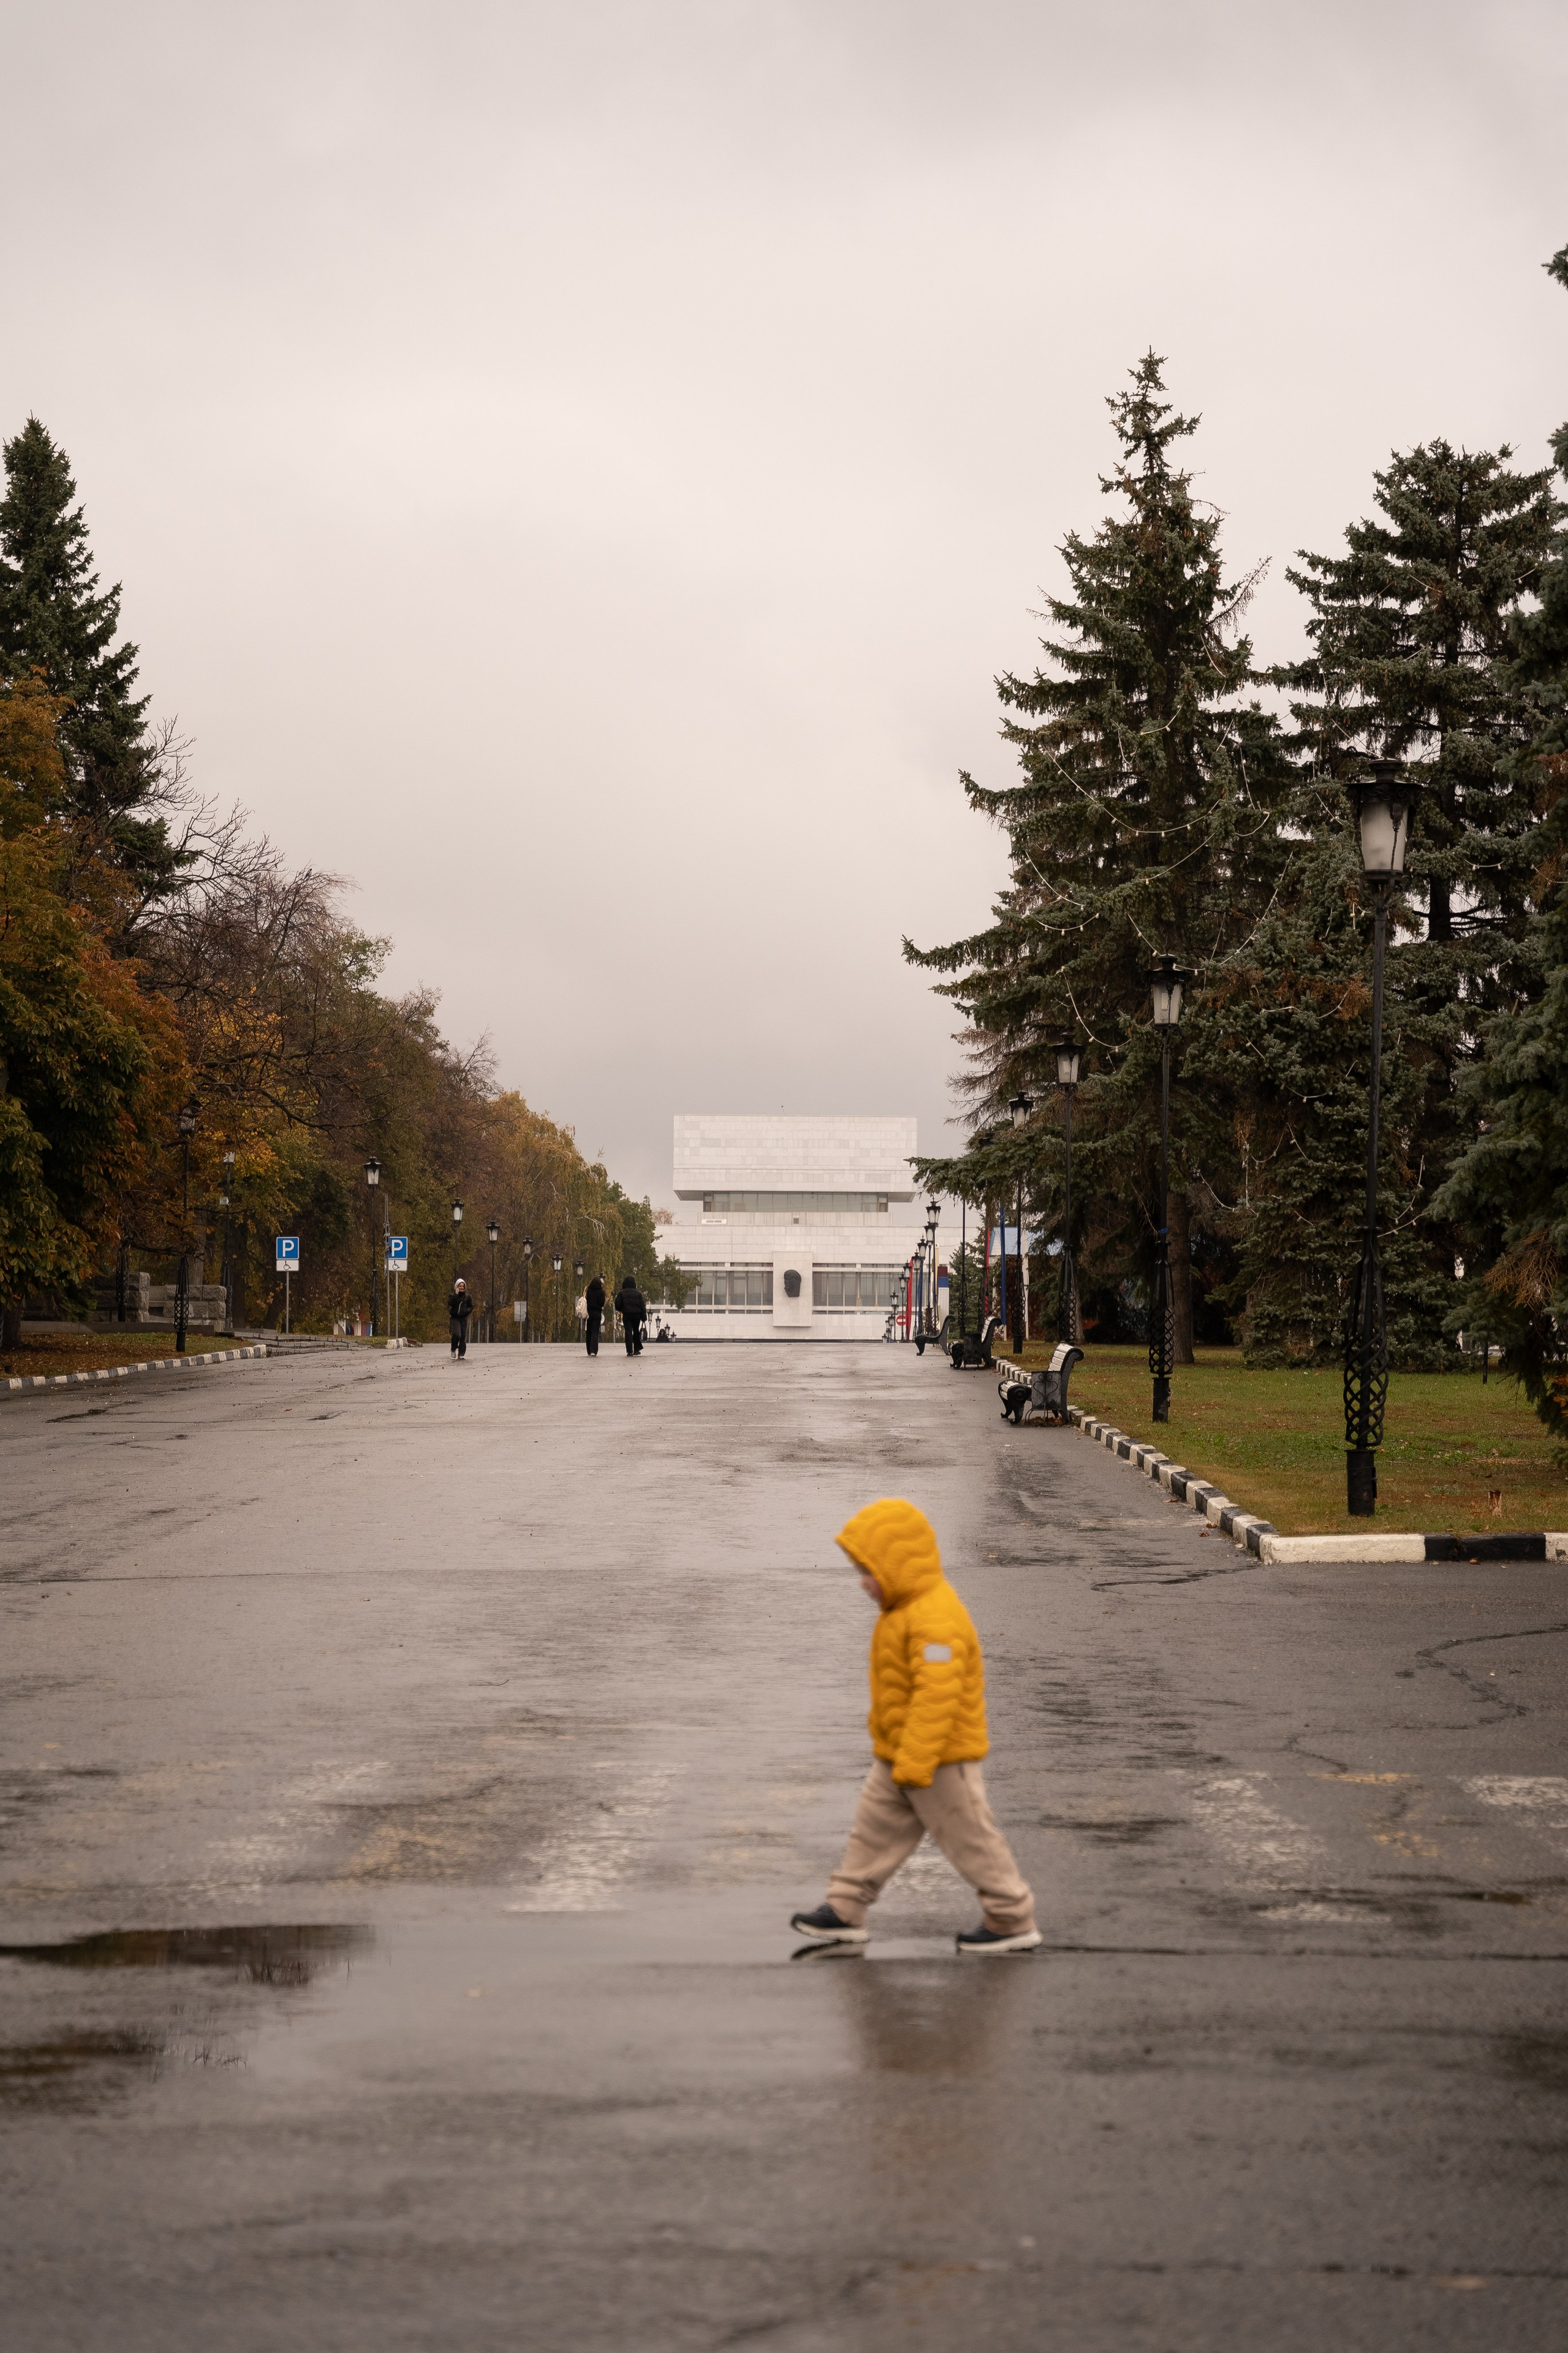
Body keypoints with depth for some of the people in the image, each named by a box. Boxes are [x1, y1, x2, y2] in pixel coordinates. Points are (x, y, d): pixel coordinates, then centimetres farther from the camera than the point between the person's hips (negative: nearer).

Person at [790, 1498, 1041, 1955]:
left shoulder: (936, 1620, -26)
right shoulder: (905, 1611, 9)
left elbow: (937, 1696, -31)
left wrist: (915, 1763, -31)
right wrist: (899, 1758, 24)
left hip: (943, 1761, -10)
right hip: (899, 1756, 10)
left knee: (969, 1839, 1)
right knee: (874, 1828, 13)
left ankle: (1014, 1921, 13)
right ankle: (845, 1910, 21)